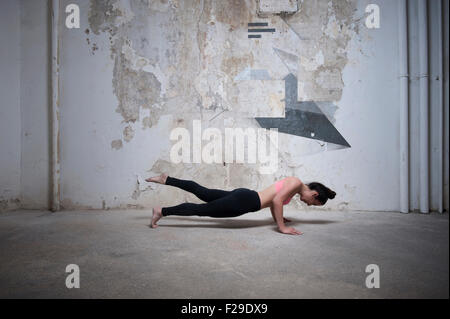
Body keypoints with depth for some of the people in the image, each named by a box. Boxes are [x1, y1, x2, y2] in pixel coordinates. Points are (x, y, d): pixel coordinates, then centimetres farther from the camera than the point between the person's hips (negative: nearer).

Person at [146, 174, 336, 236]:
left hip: (244, 196, 9)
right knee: (202, 209, -4)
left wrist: (277, 219, 30)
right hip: (244, 202, -9)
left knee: (202, 193, 14)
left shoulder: (292, 183, 17)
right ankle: (161, 211, 2)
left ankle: (165, 179, 19)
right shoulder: (297, 183, -11)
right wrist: (282, 228, -20)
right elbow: (277, 201, -23)